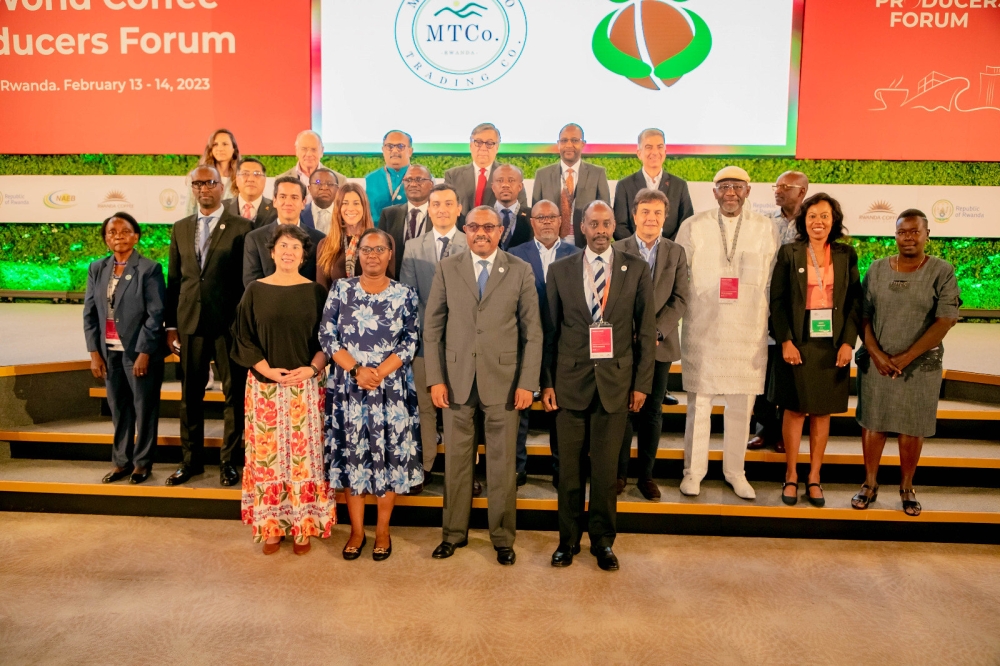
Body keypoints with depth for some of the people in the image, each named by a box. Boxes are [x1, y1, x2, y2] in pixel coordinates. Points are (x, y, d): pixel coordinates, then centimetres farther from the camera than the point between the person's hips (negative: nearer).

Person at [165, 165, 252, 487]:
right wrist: (171, 324, 8)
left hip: (228, 322, -4)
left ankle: (228, 460, 17)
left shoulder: (240, 227, -1)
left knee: (233, 393, 3)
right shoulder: (180, 228, 13)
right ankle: (192, 459, 25)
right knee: (190, 394, 12)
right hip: (189, 323, 4)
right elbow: (173, 279, 12)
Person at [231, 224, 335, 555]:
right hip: (265, 386, 1)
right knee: (268, 453, 4)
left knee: (305, 453, 3)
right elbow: (243, 339, 3)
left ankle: (304, 525, 15)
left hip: (307, 387, 0)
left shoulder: (315, 291, 3)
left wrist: (312, 369, -13)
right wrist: (268, 370, -10)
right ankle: (271, 525, 18)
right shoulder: (255, 291, 4)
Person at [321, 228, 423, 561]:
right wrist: (356, 369, -13)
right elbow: (327, 336, -1)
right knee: (352, 455, 7)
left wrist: (379, 372, -15)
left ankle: (382, 531, 20)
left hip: (392, 387, -1)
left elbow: (410, 342, -3)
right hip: (348, 387, 1)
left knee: (389, 456, 4)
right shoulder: (341, 289, 3)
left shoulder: (404, 294, 1)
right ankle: (357, 530, 22)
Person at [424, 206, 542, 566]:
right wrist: (435, 379, -2)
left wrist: (528, 383, -5)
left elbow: (532, 332, 1)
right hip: (456, 379, 1)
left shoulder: (520, 271, 2)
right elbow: (432, 327, 4)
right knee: (456, 459, 10)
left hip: (503, 380, -1)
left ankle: (502, 537, 24)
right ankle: (454, 532, 28)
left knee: (502, 462, 8)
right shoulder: (447, 268, 5)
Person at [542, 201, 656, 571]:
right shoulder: (560, 270, 5)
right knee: (569, 466, 8)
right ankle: (569, 539, 24)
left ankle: (603, 541, 24)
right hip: (570, 381, 1)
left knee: (606, 467, 7)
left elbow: (646, 331, 3)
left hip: (616, 381, 0)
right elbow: (550, 331, 5)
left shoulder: (636, 269, 3)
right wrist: (546, 382, 0)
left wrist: (642, 383, 0)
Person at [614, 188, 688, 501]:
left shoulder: (676, 252, 7)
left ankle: (646, 475, 19)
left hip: (660, 344, 2)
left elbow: (679, 299, 1)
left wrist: (656, 331, -11)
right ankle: (619, 473, 17)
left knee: (653, 411, 7)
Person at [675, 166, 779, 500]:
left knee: (741, 408, 8)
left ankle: (735, 471, 24)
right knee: (699, 404, 3)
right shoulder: (692, 227, 3)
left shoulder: (766, 229, 6)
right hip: (702, 331, -1)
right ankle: (693, 470, 18)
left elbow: (773, 283, 10)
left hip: (749, 334, 1)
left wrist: (774, 329, 9)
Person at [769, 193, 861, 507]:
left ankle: (814, 478, 19)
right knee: (795, 410, 3)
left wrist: (848, 342, -6)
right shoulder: (789, 253, 1)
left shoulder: (846, 255, 6)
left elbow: (855, 302, 4)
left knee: (822, 412, 8)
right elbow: (777, 300, -3)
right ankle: (791, 477, 15)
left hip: (832, 345, 2)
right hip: (797, 343, -2)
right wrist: (785, 341, -12)